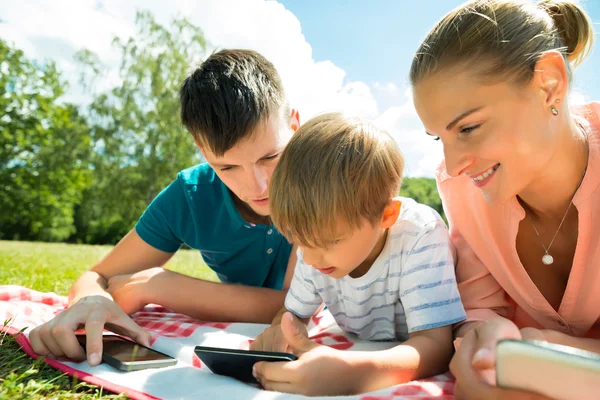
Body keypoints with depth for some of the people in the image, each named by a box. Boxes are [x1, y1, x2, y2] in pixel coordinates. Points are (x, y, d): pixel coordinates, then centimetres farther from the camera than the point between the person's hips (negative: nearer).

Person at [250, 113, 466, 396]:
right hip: (359, 357, 4)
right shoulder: (315, 243, -12)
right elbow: (294, 313, 1)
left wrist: (347, 373, -46)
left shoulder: (421, 236, -26)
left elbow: (436, 346, -30)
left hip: (418, 379, -3)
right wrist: (281, 331, -22)